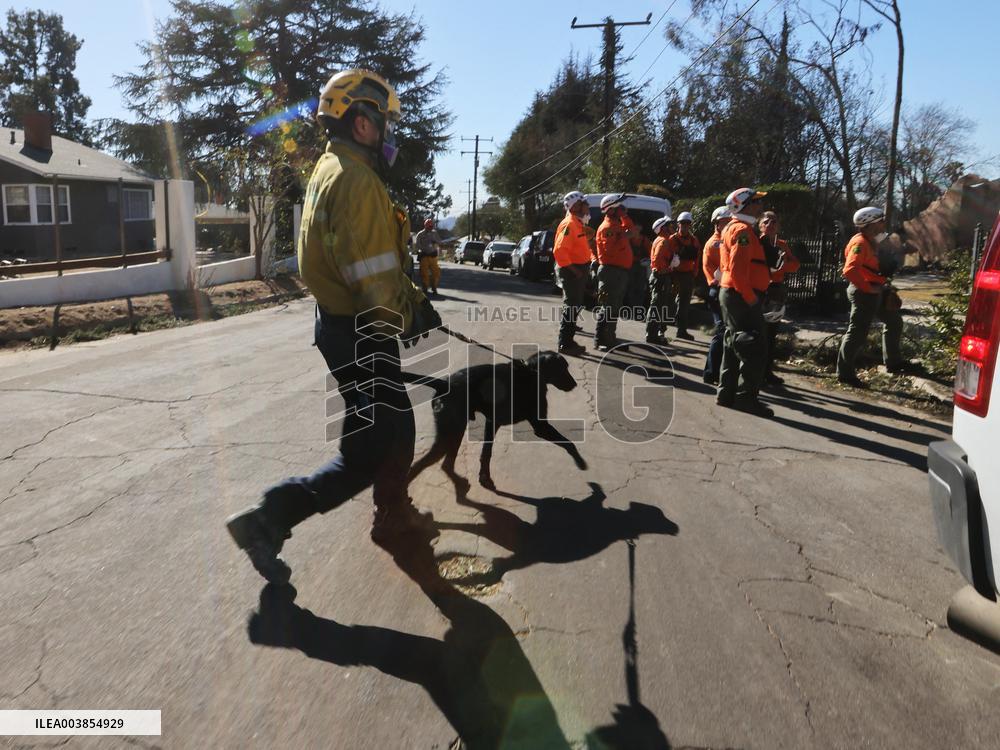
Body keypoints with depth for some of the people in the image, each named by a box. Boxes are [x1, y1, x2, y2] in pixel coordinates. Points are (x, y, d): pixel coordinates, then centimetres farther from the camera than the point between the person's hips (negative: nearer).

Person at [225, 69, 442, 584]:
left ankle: (394, 516, 37)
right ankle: (267, 520, 0)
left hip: (343, 324, 10)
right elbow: (375, 278, -25)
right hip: (360, 334, -10)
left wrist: (412, 303, 12)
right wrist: (408, 317, -8)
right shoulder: (356, 180, -19)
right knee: (366, 454, -1)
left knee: (396, 425, 22)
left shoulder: (331, 170, 14)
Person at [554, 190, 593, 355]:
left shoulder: (578, 223, 14)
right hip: (571, 271, -10)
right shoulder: (569, 224, -17)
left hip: (579, 270, 10)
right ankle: (564, 344, -2)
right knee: (571, 307, -7)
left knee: (574, 306, 15)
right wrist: (574, 270, -23)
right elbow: (559, 251, -26)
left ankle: (568, 340, 24)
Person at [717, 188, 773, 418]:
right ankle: (748, 398, -5)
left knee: (734, 346, 14)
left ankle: (726, 393, 19)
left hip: (731, 294, 11)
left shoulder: (734, 228, 19)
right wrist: (750, 298, -20)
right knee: (755, 349, -8)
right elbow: (738, 270, -24)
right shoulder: (743, 230, -14)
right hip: (741, 297, -11)